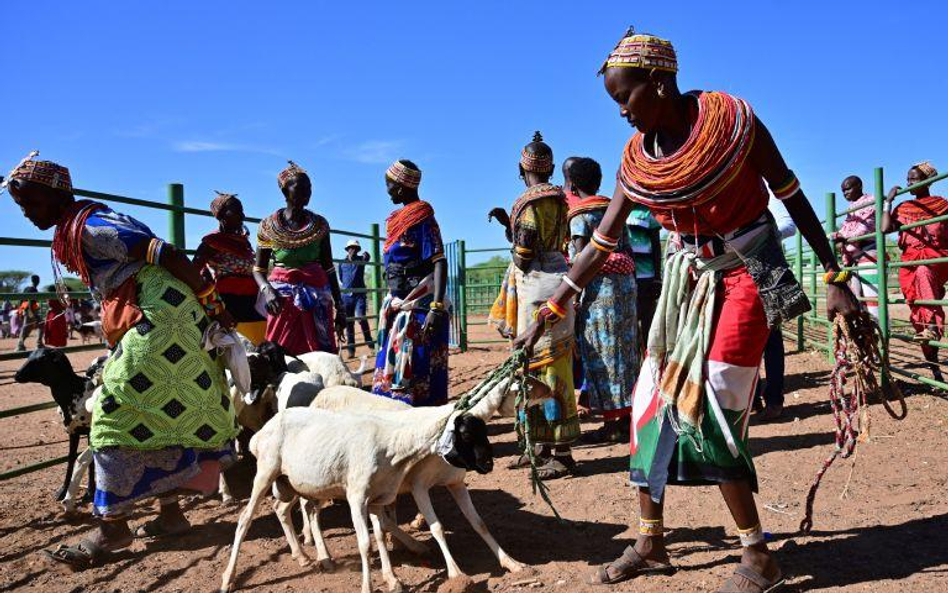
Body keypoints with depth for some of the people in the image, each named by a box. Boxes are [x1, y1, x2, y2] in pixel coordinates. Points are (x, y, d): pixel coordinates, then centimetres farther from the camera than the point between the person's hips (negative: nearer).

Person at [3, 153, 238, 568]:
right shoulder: (70, 233, 19)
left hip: (159, 314, -10)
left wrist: (212, 303, -14)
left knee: (120, 413, -9)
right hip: (148, 321, 10)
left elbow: (167, 256, -18)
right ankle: (170, 512, 21)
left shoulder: (91, 227, -13)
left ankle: (112, 526, -3)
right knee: (155, 415, 13)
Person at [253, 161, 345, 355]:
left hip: (318, 299, 1)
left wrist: (339, 308, 6)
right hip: (282, 298, -1)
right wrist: (267, 290, -17)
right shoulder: (269, 226, 2)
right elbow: (258, 269, 4)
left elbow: (329, 268, 8)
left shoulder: (319, 225, 6)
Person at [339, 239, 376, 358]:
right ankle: (351, 349, 9)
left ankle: (370, 343, -6)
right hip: (346, 295, 2)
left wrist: (366, 256, -43)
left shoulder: (360, 259, 2)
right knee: (348, 322, 4)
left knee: (361, 318, -18)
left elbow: (367, 258, -23)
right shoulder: (342, 263, 8)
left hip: (359, 294, -2)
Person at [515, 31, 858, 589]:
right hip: (690, 277, 5)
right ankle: (652, 543, 17)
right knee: (655, 400, 3)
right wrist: (551, 310, 1)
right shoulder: (638, 158, -1)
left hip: (749, 271, -5)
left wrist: (835, 277, -4)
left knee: (707, 407, -13)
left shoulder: (733, 120, -13)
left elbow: (793, 197, -5)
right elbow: (602, 243, 2)